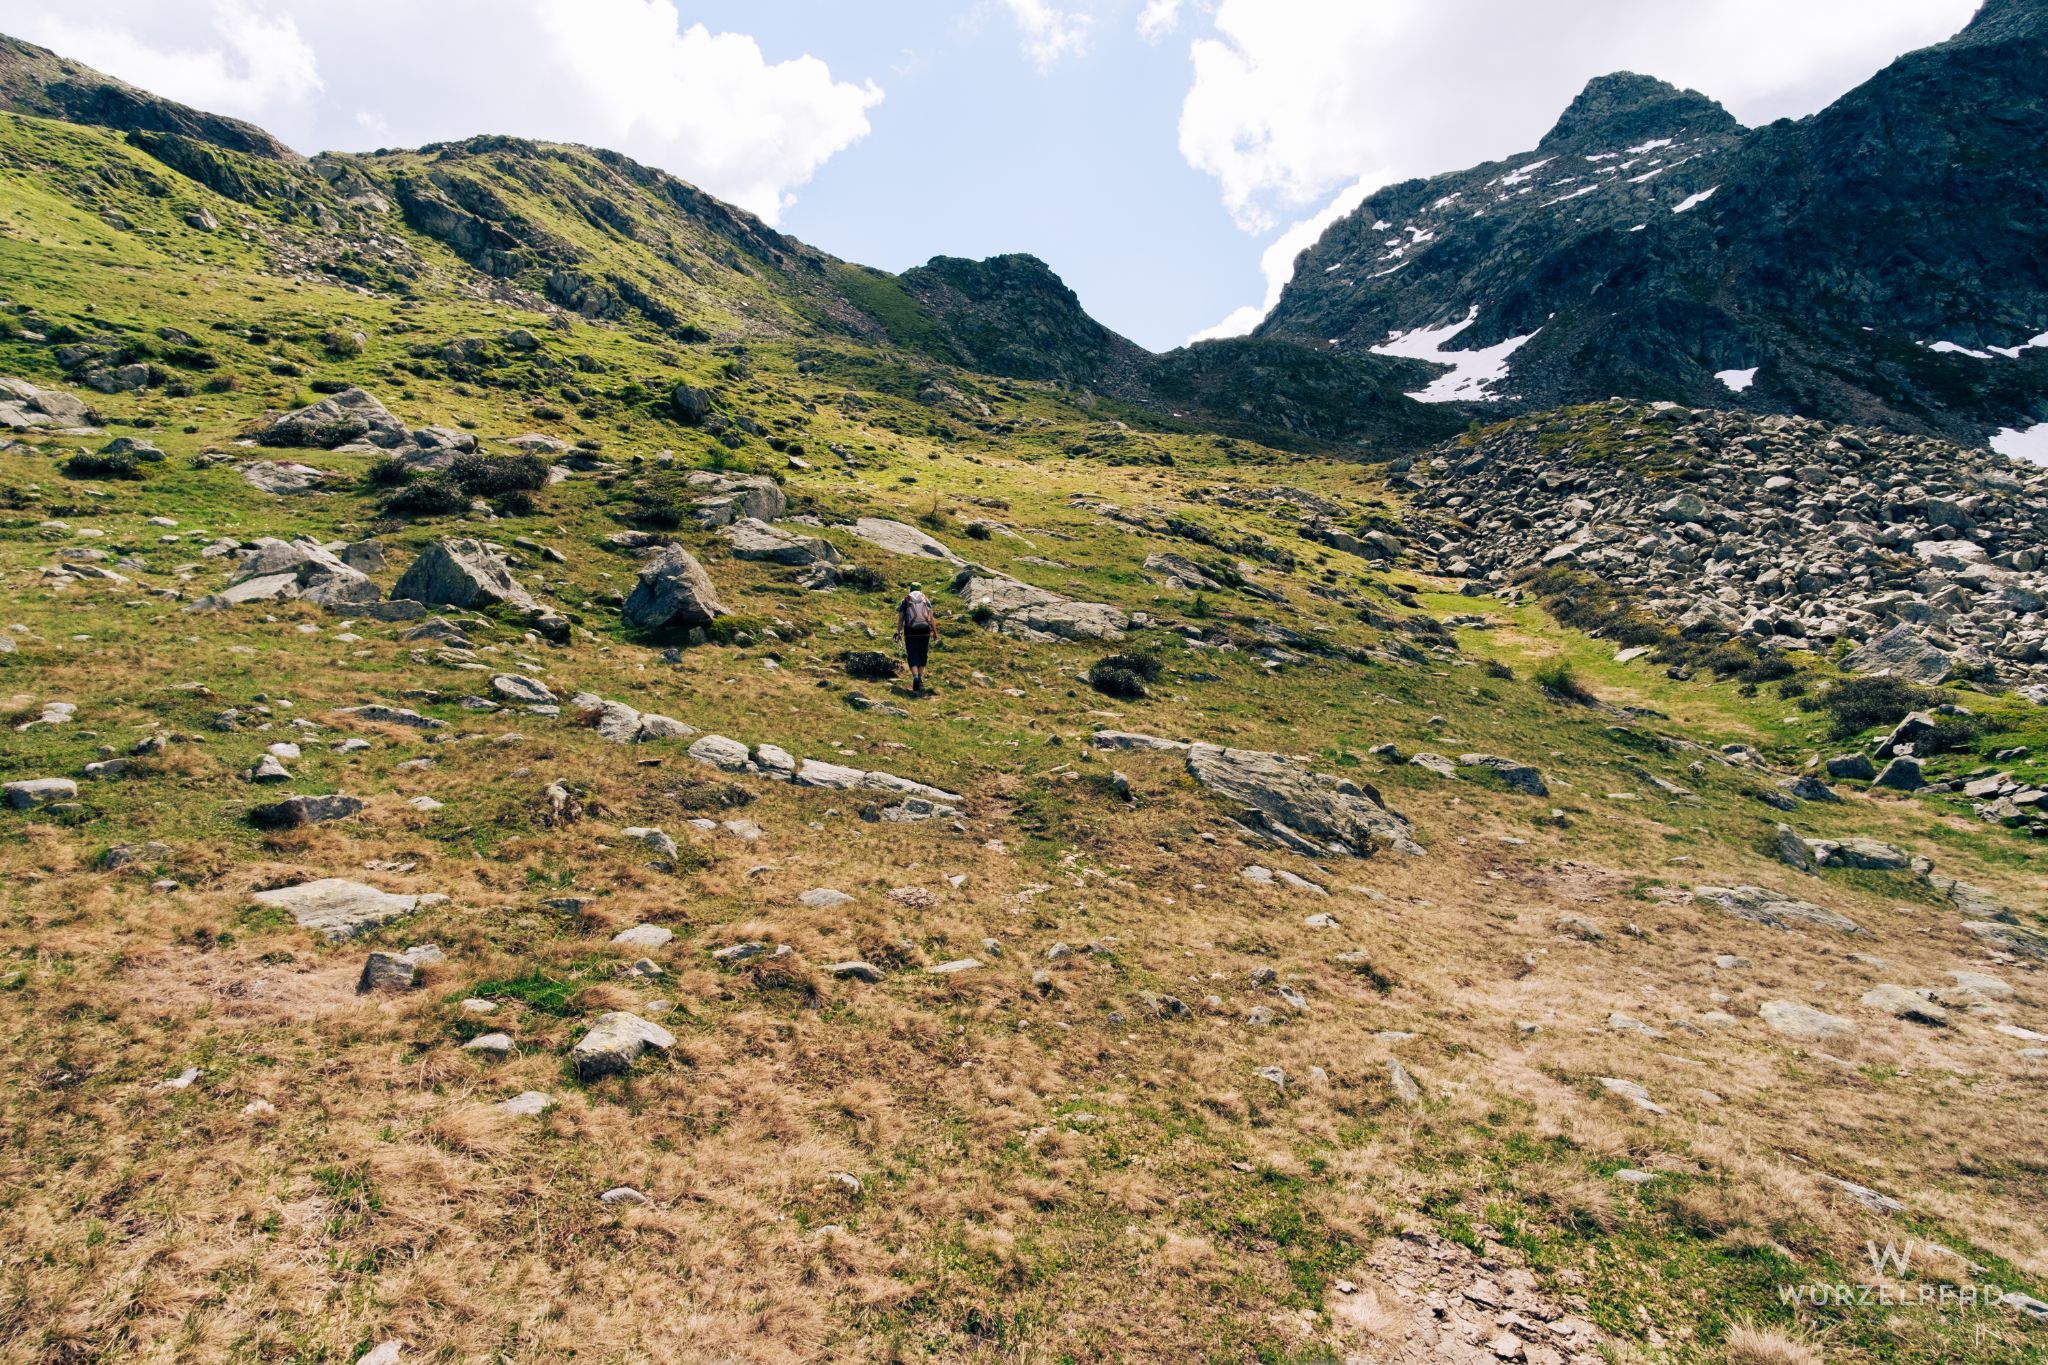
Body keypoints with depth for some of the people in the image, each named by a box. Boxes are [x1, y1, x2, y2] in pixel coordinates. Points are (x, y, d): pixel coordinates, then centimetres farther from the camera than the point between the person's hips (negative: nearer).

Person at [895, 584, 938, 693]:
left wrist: (898, 632, 6)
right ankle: (920, 679, 19)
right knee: (922, 655, 16)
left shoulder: (905, 601, 5)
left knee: (912, 656, -2)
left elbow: (900, 619, 1)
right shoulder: (926, 600, 8)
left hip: (910, 632, -2)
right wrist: (935, 631, 7)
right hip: (924, 631, 2)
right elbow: (931, 618, 2)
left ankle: (915, 677, -24)